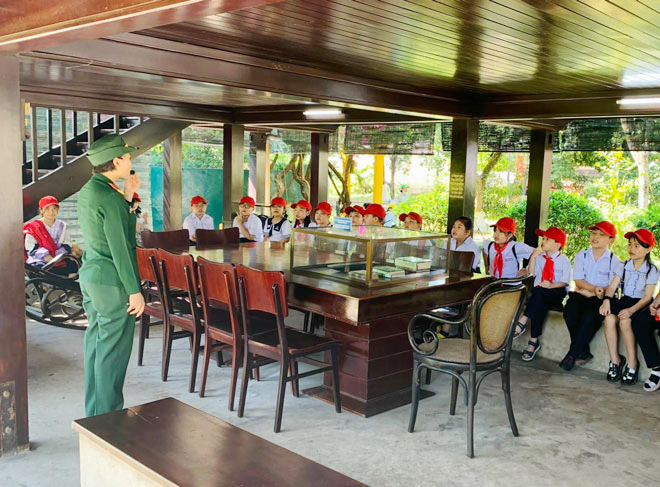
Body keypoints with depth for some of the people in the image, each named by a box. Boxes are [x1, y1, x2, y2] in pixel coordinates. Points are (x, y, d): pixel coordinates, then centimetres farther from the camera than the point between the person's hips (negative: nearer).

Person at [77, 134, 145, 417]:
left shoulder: (87, 191, 10)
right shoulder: (109, 197, -19)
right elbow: (120, 248, -20)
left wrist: (127, 196, 12)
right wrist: (135, 290, -16)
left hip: (90, 274, 10)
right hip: (111, 280, -10)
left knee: (96, 343, 17)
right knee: (113, 350, -1)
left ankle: (94, 411, 27)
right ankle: (108, 416, 7)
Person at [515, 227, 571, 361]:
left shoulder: (564, 260, 2)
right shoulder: (539, 257, 15)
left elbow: (565, 282, -6)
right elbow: (531, 274, 5)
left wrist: (551, 285, -24)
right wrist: (533, 257, 0)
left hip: (556, 294, -3)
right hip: (539, 295, 4)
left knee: (539, 291, -37)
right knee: (539, 306, -32)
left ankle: (522, 322, -36)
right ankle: (534, 341, -32)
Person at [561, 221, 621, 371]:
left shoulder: (614, 261, 3)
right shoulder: (581, 256, 10)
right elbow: (578, 281, 0)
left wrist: (591, 293, -14)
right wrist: (595, 288, -17)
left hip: (601, 300, -2)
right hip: (580, 295, 3)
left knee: (590, 316, -32)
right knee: (570, 311, -28)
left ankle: (573, 354, -18)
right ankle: (583, 353, -15)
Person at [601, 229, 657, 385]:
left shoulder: (652, 270, -5)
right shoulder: (624, 266, 8)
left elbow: (647, 297, -10)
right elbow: (612, 286, 2)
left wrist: (631, 310, -25)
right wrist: (607, 300, -18)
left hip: (641, 305, -4)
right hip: (624, 300, 4)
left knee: (625, 321, -32)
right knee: (609, 318, -28)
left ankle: (632, 363, -15)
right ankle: (615, 360, -15)